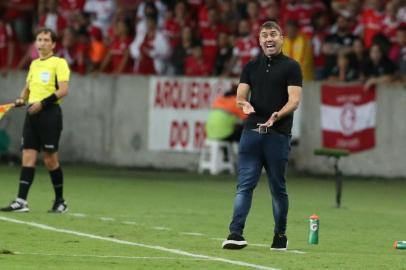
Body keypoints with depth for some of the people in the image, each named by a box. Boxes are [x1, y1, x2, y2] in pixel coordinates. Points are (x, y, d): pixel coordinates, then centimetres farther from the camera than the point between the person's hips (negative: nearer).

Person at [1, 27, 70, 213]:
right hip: (32, 114, 6)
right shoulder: (34, 64, 17)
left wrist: (43, 103, -20)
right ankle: (21, 201, -9)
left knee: (50, 159, -1)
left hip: (49, 113, -6)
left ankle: (60, 201, 12)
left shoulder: (59, 63, -3)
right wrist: (22, 99, 4)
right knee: (28, 156, -3)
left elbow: (63, 89, -13)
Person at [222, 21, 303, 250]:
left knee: (278, 187, 5)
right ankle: (236, 234, -14)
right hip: (252, 131, 3)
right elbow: (241, 96, 11)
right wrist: (244, 104, -14)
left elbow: (294, 100, -8)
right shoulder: (252, 67, 14)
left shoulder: (291, 67, 1)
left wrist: (278, 115, -26)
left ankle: (280, 236, 18)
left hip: (278, 135, -3)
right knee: (245, 184, -7)